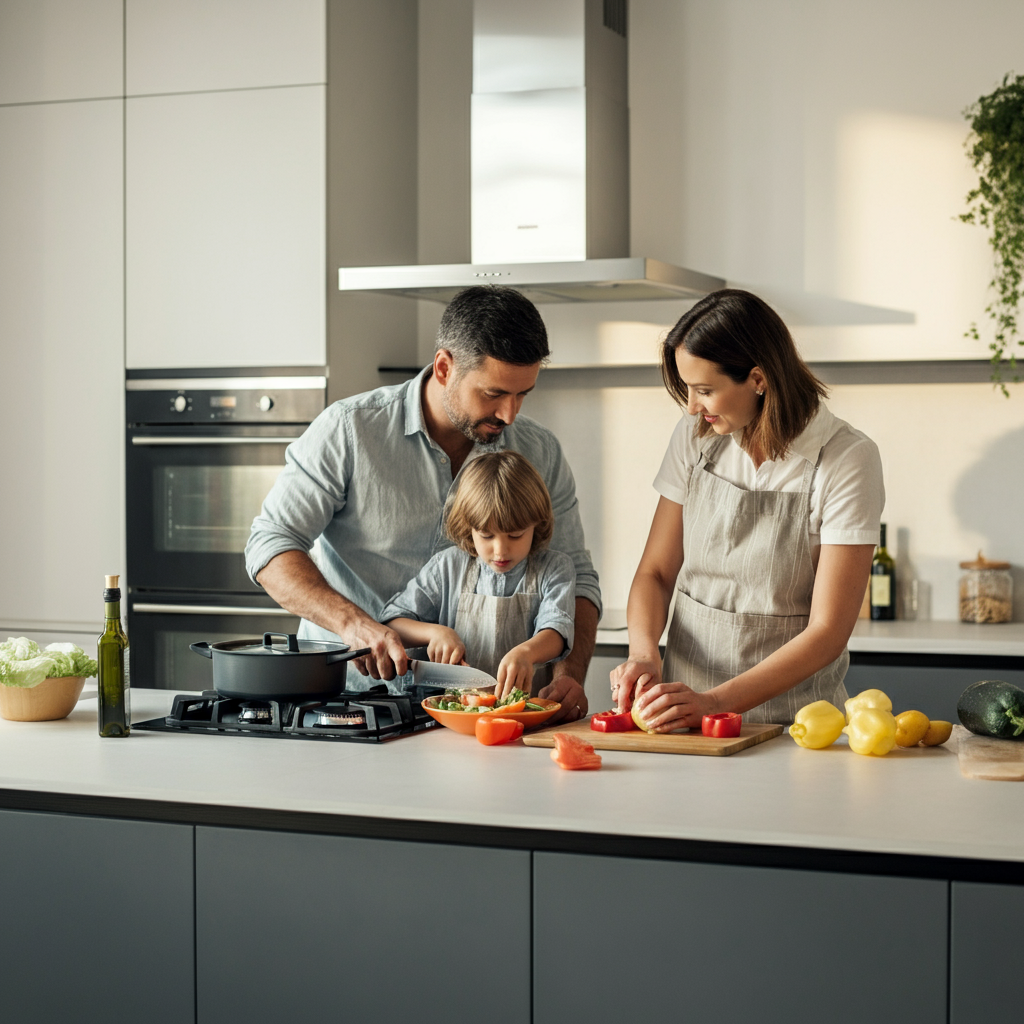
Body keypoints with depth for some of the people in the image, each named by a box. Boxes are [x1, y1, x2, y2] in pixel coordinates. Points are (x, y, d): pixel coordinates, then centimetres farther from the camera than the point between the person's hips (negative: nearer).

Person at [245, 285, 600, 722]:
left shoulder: (540, 454, 4)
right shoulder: (348, 430, -7)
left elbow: (575, 576, 8)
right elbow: (270, 546, -9)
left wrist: (570, 675, -11)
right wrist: (353, 623, -26)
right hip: (345, 682, -3)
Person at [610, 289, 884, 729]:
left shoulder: (847, 458, -10)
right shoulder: (695, 437, 4)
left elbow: (828, 632, -12)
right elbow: (655, 572, 11)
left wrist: (716, 702, -22)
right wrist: (643, 654, -10)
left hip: (790, 716, -4)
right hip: (685, 704, 4)